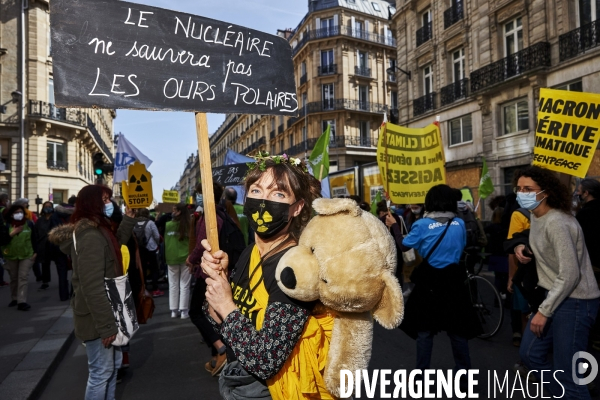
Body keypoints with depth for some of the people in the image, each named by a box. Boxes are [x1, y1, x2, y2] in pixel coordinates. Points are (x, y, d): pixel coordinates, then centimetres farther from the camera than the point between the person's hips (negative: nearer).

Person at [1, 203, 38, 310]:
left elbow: (34, 238, 2)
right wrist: (12, 233, -22)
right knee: (14, 278, 13)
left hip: (27, 255, -2)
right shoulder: (7, 225, -4)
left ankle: (21, 302, -11)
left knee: (23, 278, -7)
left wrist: (35, 252, 0)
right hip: (11, 256, 2)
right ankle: (14, 299, 27)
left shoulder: (29, 223, -4)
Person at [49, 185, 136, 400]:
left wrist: (129, 217, 17)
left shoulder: (99, 231, 8)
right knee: (101, 371, 4)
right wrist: (105, 325, -25)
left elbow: (117, 241, 29)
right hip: (96, 317, -10)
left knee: (113, 364, 22)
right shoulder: (90, 236, -23)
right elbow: (92, 287, -28)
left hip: (105, 313, 10)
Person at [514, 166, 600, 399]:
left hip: (574, 301, -9)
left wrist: (544, 311, -20)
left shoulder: (556, 223, -23)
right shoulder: (536, 216, 6)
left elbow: (570, 274, -25)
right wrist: (524, 249, -1)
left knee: (566, 377, -1)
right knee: (530, 354, 16)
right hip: (556, 295, 9)